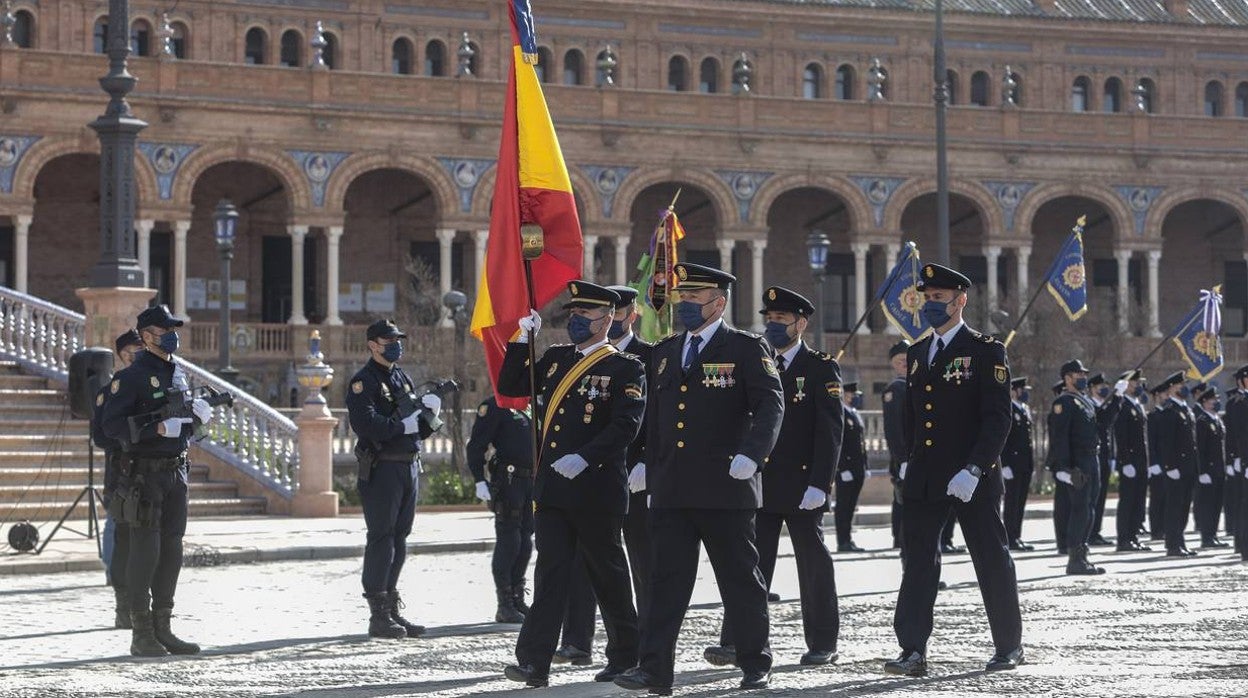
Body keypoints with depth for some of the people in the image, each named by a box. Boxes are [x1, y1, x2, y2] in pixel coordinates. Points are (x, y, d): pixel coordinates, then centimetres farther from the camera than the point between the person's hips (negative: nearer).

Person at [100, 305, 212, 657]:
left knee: (171, 553, 8)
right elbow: (111, 424, -17)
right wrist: (158, 428, -23)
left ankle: (162, 629, 15)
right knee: (145, 552, -6)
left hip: (176, 472, 8)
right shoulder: (131, 377, -9)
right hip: (144, 473, -8)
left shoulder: (178, 374, 15)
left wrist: (198, 415, 1)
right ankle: (141, 635, -2)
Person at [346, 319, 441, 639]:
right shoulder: (363, 382, -7)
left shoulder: (403, 379, 18)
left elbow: (421, 429, 18)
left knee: (399, 540, 11)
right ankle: (378, 615, -4)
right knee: (381, 540, -6)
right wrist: (405, 425, -16)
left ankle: (393, 609, 17)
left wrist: (429, 411, -2)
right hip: (381, 468, -8)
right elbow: (367, 425, -21)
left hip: (409, 467, 8)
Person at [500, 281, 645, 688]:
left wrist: (584, 458, -27)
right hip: (552, 488, 5)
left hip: (596, 491, -5)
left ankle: (625, 657, 21)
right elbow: (509, 388, 17)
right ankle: (535, 663, -10)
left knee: (607, 574, 7)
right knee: (551, 572, -3)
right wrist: (522, 341, 6)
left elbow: (625, 425, -16)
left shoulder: (625, 369, -4)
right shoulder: (554, 360, 15)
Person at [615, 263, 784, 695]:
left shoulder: (746, 349, -1)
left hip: (725, 488, -5)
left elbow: (770, 404, -10)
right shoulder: (664, 353, 16)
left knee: (741, 578, 5)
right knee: (666, 578, -1)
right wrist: (647, 464, 15)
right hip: (670, 490, 5)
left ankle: (755, 663, 16)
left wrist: (751, 454, -24)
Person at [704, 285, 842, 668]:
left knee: (813, 564, 4)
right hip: (759, 485, 4)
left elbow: (830, 431, -8)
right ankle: (736, 643, -5)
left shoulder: (821, 369, -2)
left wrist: (818, 484, -16)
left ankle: (822, 644, 12)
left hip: (802, 487, -4)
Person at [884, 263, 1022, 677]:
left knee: (992, 561, 4)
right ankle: (913, 650, -3)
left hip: (973, 481, -6)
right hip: (924, 479, 6)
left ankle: (1009, 646, 16)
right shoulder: (916, 355, 14)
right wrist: (910, 461, 16)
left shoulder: (985, 352, -6)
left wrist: (972, 471, -21)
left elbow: (997, 420, -13)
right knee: (917, 561, -1)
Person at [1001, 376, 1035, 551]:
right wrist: (1005, 464, -19)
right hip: (1012, 463, -8)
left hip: (1026, 463, 8)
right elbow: (1001, 440, -14)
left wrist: (1032, 461, 16)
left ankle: (1017, 537, 14)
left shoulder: (1026, 410, 16)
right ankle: (1010, 539, -3)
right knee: (1012, 500, -5)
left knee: (1021, 501, 10)